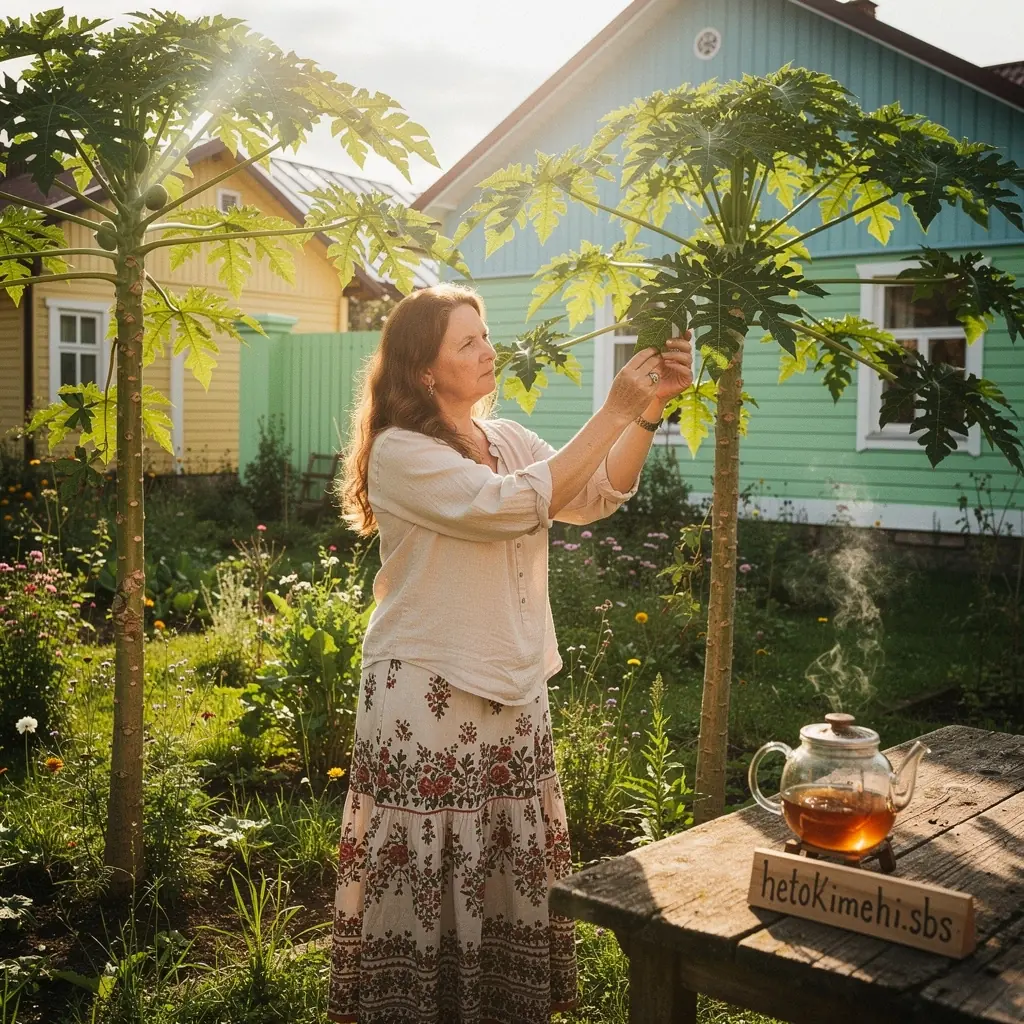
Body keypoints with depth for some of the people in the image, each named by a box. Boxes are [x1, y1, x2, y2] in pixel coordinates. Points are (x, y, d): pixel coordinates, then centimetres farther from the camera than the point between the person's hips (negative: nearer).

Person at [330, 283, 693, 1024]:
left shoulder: (507, 438, 11)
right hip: (429, 696, -7)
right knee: (430, 870, 2)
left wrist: (650, 410, -10)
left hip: (513, 690, 7)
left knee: (511, 865, 13)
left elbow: (599, 496, 4)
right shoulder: (401, 451, -13)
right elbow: (514, 504, -24)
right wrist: (615, 411, -22)